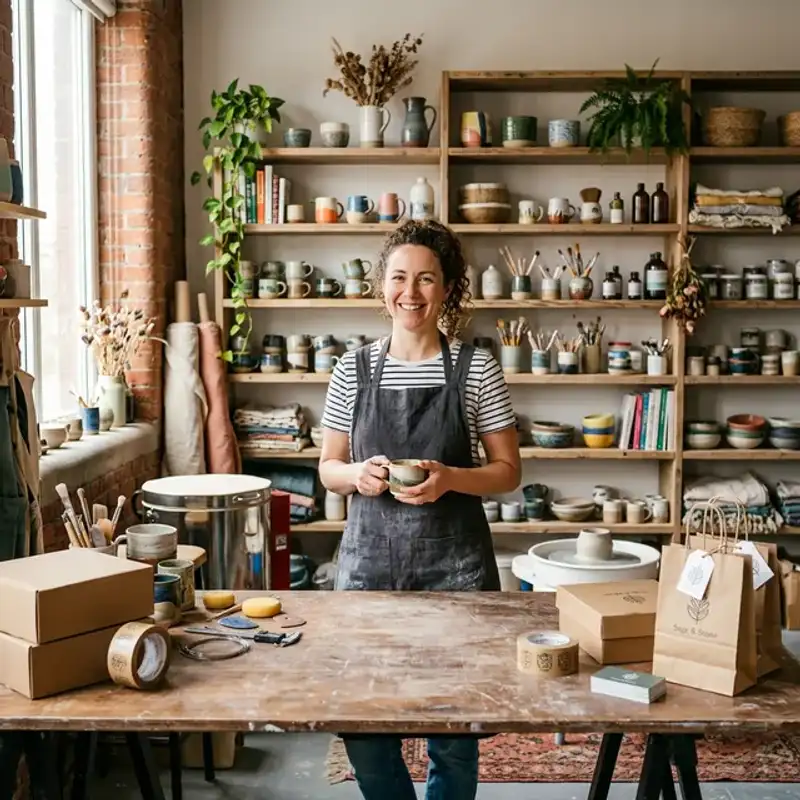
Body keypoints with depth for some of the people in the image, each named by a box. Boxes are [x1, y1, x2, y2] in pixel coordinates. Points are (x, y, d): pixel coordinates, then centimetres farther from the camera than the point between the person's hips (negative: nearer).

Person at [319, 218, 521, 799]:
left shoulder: (476, 367, -2)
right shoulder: (354, 369, 4)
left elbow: (508, 472, 1)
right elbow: (328, 468, 10)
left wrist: (449, 479, -18)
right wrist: (358, 475, -12)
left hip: (454, 559, -2)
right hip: (369, 555, 2)